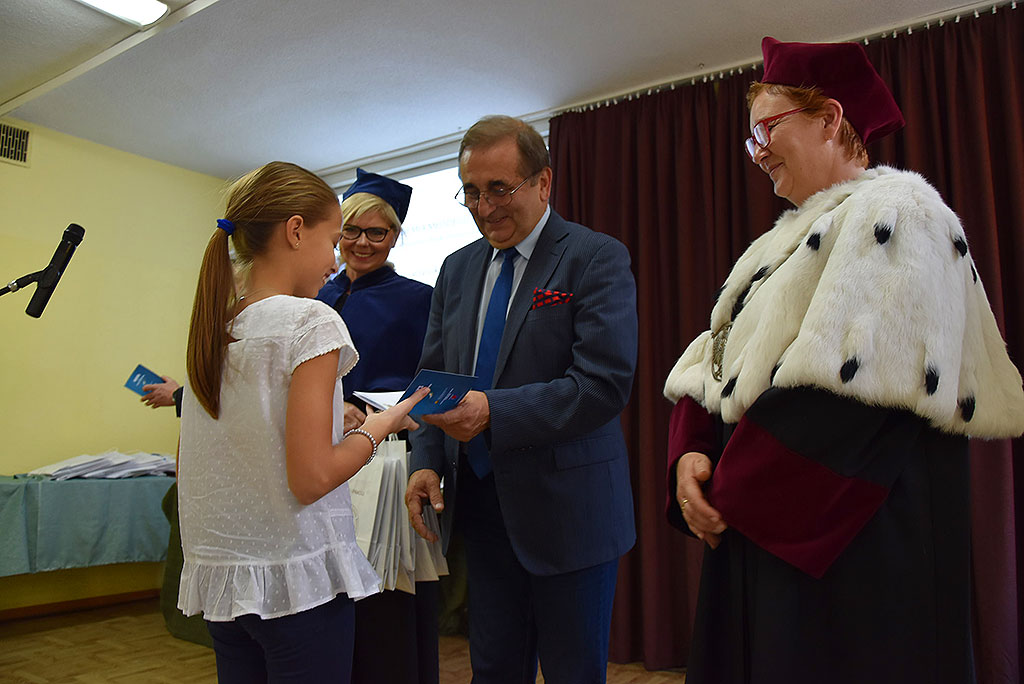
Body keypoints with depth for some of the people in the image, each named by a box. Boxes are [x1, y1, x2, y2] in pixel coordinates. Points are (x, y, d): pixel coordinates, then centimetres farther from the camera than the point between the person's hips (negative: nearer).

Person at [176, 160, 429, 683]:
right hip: (297, 580, -7)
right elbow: (311, 478, -22)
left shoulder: (211, 329, 5)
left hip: (220, 576, 7)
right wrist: (381, 424, -6)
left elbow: (188, 466, 13)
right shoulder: (311, 321, -16)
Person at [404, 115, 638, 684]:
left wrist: (493, 411, -26)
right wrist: (427, 461, -2)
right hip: (481, 503, 6)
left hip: (566, 506, -5)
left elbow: (604, 385, -20)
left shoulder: (597, 259, -10)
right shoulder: (458, 268, 10)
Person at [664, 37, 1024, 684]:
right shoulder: (796, 235, 16)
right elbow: (716, 363, 10)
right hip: (762, 531, 8)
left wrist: (733, 493, -17)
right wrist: (691, 453, -7)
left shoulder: (892, 214, -11)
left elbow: (841, 391, -24)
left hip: (852, 545, -8)